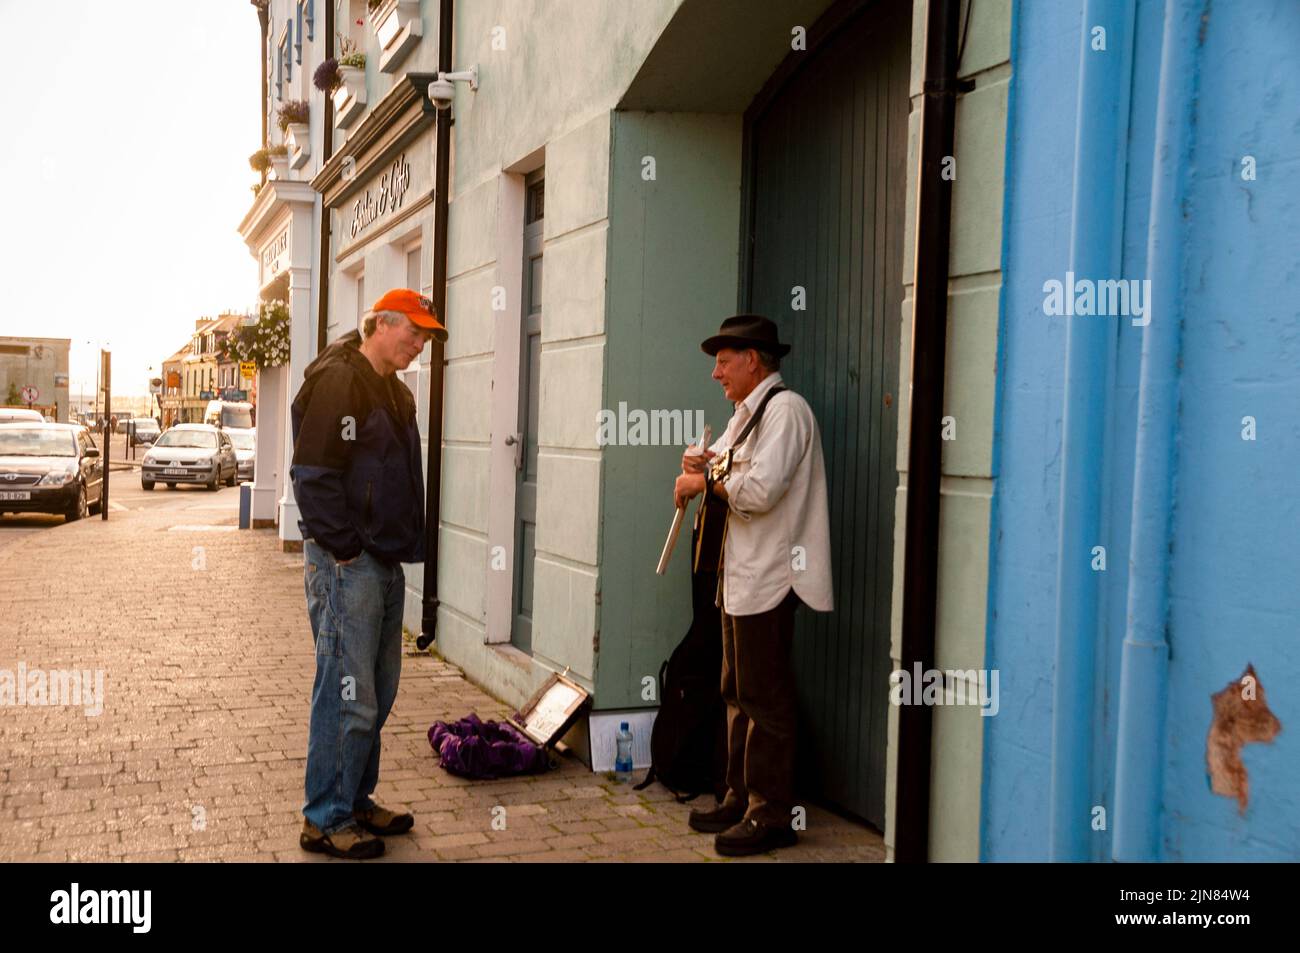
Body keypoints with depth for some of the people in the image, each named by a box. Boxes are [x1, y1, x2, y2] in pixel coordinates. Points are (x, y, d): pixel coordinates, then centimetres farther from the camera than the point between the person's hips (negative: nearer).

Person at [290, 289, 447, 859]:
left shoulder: (394, 391, 18)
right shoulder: (337, 380, -12)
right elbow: (313, 475, -18)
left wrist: (396, 550, 15)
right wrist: (345, 552, -17)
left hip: (384, 563, 10)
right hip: (346, 565, -9)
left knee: (377, 693, 15)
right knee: (348, 696, -5)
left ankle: (356, 801, 28)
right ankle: (325, 821, 8)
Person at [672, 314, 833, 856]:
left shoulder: (785, 409, -13)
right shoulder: (745, 414, 19)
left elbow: (760, 489, -25)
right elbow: (711, 466, 22)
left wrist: (705, 480, -11)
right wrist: (698, 466, -1)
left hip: (770, 578, -10)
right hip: (741, 576, 10)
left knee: (763, 699, -4)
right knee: (738, 694, 16)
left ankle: (771, 815, 5)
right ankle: (740, 798, 26)